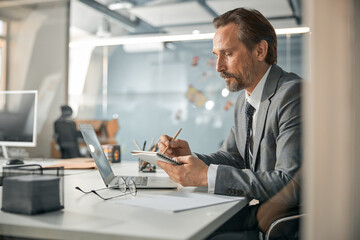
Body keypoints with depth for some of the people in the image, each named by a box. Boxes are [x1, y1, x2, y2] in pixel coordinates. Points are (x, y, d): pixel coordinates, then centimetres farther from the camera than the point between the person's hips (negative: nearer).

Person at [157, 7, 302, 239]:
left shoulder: (294, 94, -19)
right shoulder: (244, 100, 10)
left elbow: (291, 183, -26)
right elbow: (230, 158, 13)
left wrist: (207, 175, -26)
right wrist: (190, 157, -7)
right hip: (257, 214, 7)